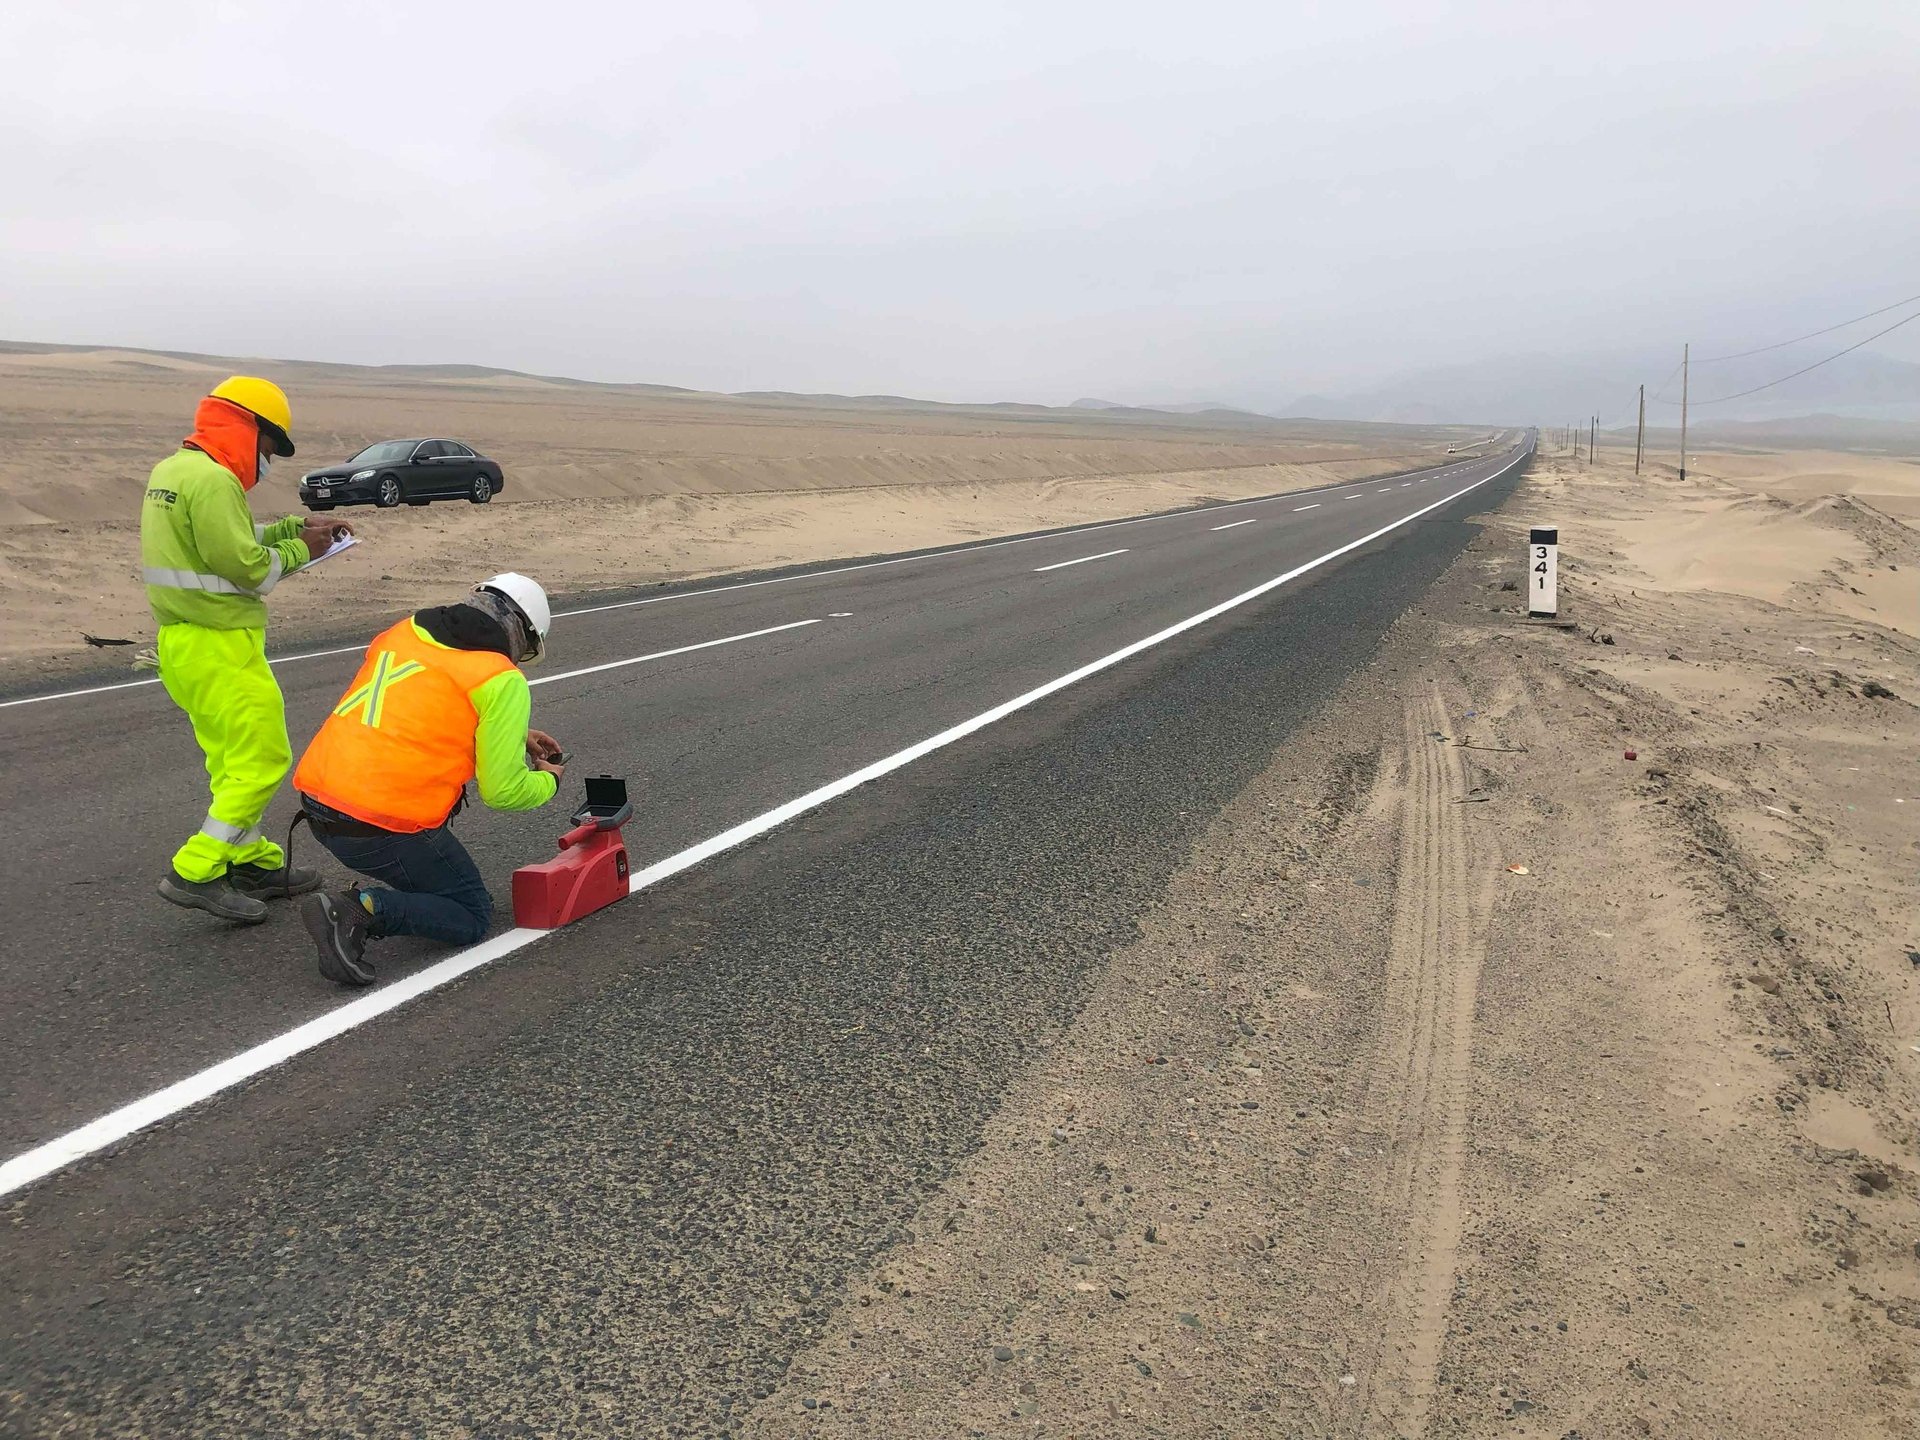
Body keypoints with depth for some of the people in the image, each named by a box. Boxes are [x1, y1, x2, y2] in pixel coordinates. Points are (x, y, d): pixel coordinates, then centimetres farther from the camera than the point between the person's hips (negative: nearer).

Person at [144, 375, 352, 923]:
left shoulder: (171, 469, 15)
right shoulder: (214, 480, -18)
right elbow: (245, 566, -21)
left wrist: (297, 526, 10)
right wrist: (299, 550, -5)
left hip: (182, 639, 11)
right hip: (219, 646, -11)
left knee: (233, 761, 17)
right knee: (262, 760, -4)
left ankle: (253, 863, 26)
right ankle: (195, 873, -2)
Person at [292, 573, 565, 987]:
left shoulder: (405, 630, 14)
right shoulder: (502, 680, -6)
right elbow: (503, 792, -7)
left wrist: (514, 737, 34)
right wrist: (548, 781, 16)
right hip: (382, 829, -8)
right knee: (472, 919, 10)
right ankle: (364, 909, -12)